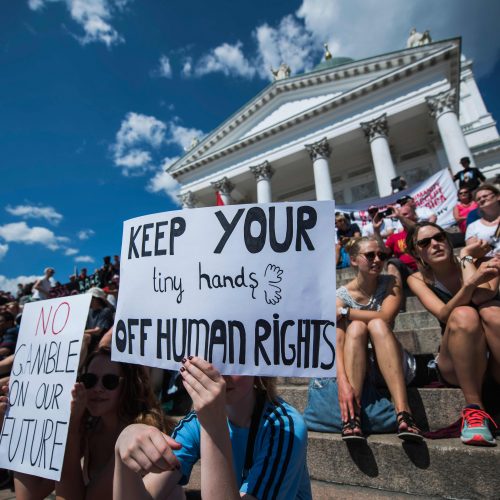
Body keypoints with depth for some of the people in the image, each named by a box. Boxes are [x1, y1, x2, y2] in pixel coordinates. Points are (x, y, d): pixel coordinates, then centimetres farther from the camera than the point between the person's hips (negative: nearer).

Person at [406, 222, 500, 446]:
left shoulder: (481, 261, 1)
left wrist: (466, 256, -10)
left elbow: (482, 296, -22)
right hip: (455, 365, -1)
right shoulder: (418, 279, 1)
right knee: (463, 314, -31)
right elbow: (444, 314, -19)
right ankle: (474, 409, -27)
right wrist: (471, 283, -36)